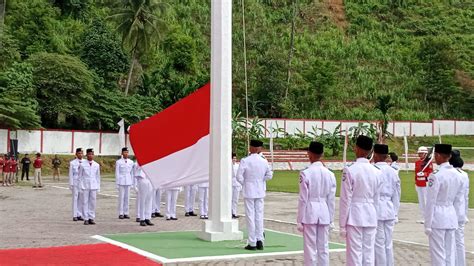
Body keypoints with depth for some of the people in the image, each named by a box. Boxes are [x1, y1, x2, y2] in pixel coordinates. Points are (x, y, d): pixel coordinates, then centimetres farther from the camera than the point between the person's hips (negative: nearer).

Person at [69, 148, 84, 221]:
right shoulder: (72, 163, -2)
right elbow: (71, 174, 0)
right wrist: (71, 184, -3)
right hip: (75, 182, -2)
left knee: (81, 199, 5)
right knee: (75, 198, 0)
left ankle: (80, 215, 12)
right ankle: (75, 215, 5)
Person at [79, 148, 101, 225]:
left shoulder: (96, 165, 6)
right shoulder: (82, 165, -1)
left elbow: (98, 176, 11)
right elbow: (80, 176, 3)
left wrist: (98, 187, 9)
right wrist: (81, 186, -2)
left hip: (93, 186, 2)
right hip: (85, 186, -2)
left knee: (93, 202, 2)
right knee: (85, 202, -1)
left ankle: (91, 218, 10)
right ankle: (86, 218, 3)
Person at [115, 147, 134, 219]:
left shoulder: (131, 162, 8)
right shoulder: (118, 162, -2)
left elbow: (132, 173, 12)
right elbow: (117, 173, -1)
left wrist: (132, 182, 10)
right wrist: (117, 183, -4)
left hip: (128, 182, 3)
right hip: (121, 182, -3)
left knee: (127, 197, 4)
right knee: (121, 197, -3)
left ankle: (126, 213, 10)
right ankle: (121, 213, 2)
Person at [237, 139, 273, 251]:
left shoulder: (245, 161, -13)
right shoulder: (264, 161, -2)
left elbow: (239, 176, -14)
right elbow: (269, 175, 6)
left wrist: (244, 184, 2)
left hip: (248, 191, -3)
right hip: (260, 191, 3)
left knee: (250, 216, 1)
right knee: (259, 215, 11)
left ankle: (252, 243, 2)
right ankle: (260, 240, 10)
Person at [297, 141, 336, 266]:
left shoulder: (305, 173, -11)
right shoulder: (330, 174, 1)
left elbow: (303, 199, -10)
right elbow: (331, 200, 5)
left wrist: (299, 220, -3)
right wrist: (330, 219, 14)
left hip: (310, 213, -4)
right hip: (324, 213, 4)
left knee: (310, 248, 2)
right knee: (324, 248, 10)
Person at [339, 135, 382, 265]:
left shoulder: (350, 170, -11)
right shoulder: (376, 172, 2)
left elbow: (346, 199, -10)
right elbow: (376, 199, 8)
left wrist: (342, 224, -4)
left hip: (354, 216, -4)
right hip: (371, 216, 4)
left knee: (354, 253, 0)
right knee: (369, 254, 9)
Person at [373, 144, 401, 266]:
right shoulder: (394, 172, 7)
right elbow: (397, 195, 12)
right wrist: (395, 213, 19)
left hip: (376, 209, -6)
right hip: (390, 210, 6)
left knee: (379, 243, 0)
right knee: (388, 244, 11)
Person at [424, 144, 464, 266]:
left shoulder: (435, 175, -15)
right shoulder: (457, 174, 5)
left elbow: (430, 202, -13)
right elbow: (458, 200, 11)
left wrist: (427, 224, -8)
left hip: (437, 217, -6)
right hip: (451, 217, 6)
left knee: (438, 254, 1)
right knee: (450, 253, 11)